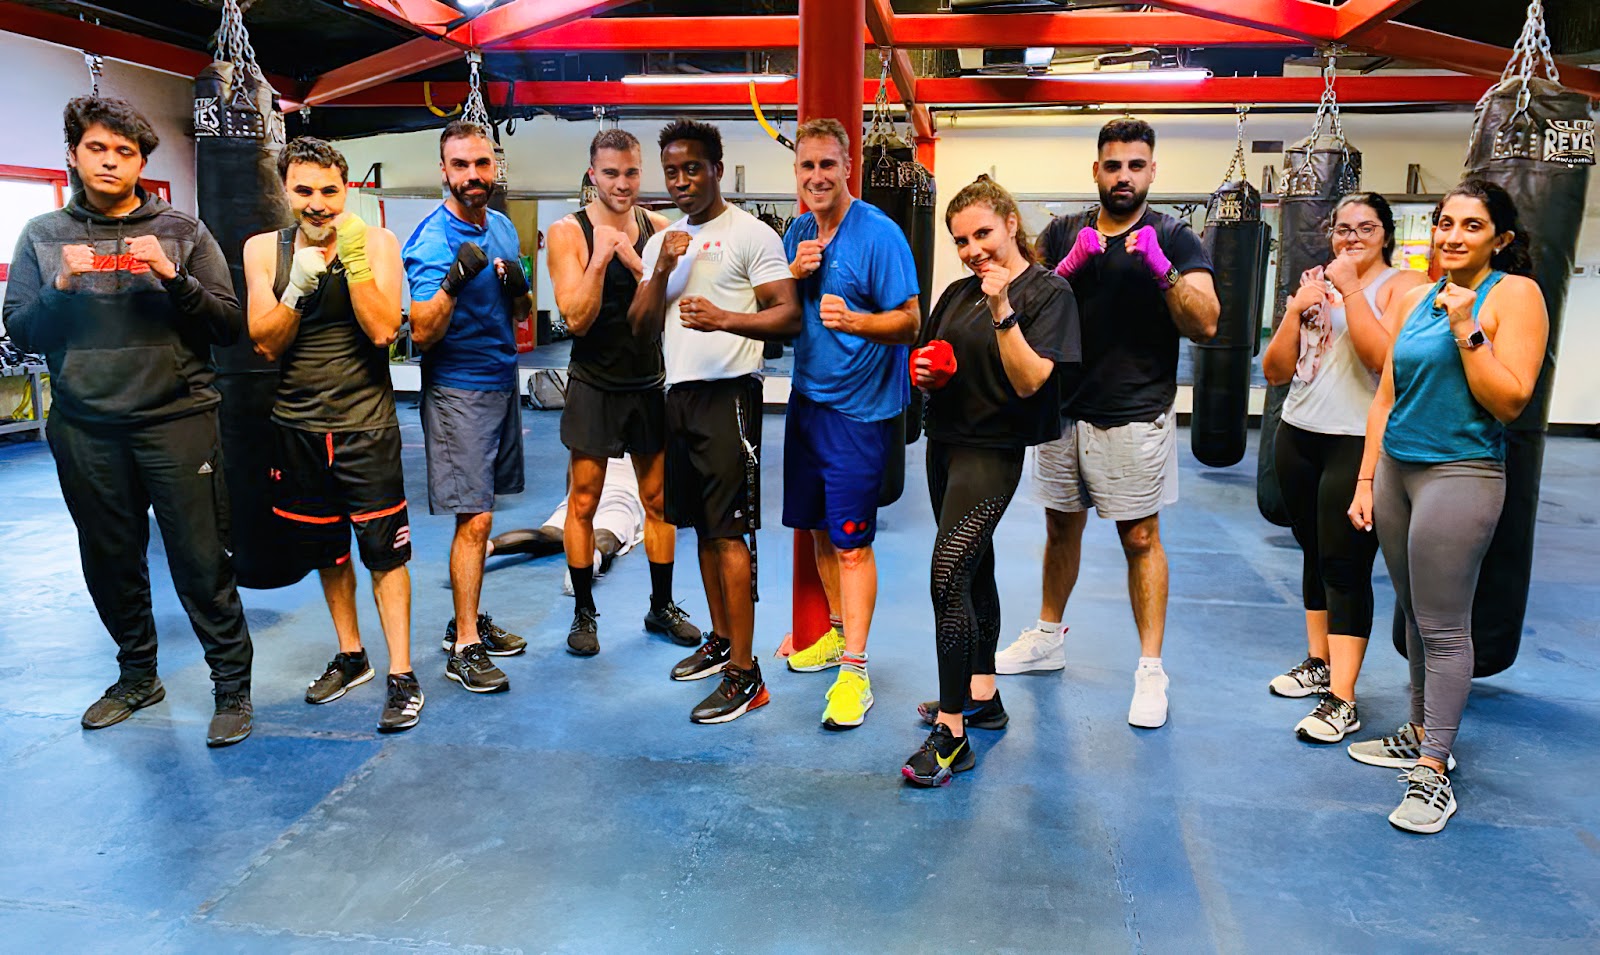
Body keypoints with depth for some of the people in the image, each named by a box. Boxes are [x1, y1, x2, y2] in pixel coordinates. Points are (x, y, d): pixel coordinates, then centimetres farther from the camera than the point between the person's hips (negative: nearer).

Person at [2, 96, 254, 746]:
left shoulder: (181, 231, 4)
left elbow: (229, 326, -1)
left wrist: (173, 278, -15)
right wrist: (61, 288, -10)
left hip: (176, 419, -3)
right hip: (84, 430, 3)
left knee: (202, 561, -3)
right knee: (110, 562, 13)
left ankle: (232, 686, 9)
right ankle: (137, 675, 31)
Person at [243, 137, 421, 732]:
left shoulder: (375, 242, -4)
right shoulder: (263, 250, 4)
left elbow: (384, 330, -16)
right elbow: (265, 344, -3)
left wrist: (354, 259, -21)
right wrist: (298, 288, -18)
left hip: (366, 425, -4)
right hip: (297, 427, 4)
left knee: (384, 551, -4)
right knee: (325, 550, 15)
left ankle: (401, 676, 4)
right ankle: (350, 656, 32)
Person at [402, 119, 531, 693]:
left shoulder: (502, 228, 11)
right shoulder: (432, 239, -12)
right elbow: (422, 333, -17)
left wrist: (517, 288, -5)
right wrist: (454, 281, -32)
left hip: (502, 382, 7)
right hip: (458, 391, -7)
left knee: (477, 516, 13)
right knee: (474, 520, -8)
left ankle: (469, 621, 23)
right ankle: (463, 647, 1)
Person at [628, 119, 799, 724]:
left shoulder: (750, 233, -4)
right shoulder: (662, 241, 17)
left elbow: (788, 313, -12)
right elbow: (641, 328, 12)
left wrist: (724, 318, -26)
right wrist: (661, 271, -4)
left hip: (728, 391, -8)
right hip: (679, 392, 8)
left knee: (729, 532, -10)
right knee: (702, 525, 15)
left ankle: (745, 674, -5)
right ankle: (720, 640, 29)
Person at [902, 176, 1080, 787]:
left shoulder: (1047, 293, -8)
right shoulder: (958, 292, 11)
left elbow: (1029, 381, -18)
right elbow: (929, 355, 21)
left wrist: (1003, 312, -26)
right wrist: (922, 371, -2)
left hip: (994, 450, -8)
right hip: (944, 442, 8)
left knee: (948, 576, -16)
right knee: (973, 569, 16)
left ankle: (952, 734, -9)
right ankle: (982, 696, 31)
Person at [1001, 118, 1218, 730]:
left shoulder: (1173, 238, -1)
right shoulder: (1063, 234, 9)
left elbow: (1206, 325, -9)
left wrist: (1163, 270, -22)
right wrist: (1070, 265, -14)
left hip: (1135, 417, -4)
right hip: (1064, 408, 4)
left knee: (1140, 538, -1)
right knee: (1061, 525, 15)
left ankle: (1151, 669, 9)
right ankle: (1047, 639, 31)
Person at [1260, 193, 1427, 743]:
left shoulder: (1404, 284, -3)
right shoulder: (1315, 284, 13)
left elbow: (1385, 357, -21)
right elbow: (1275, 372, 8)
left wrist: (1350, 290, -15)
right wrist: (1296, 311, -6)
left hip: (1359, 443, -6)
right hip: (1298, 435, 6)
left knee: (1346, 564, -8)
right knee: (1314, 555, 14)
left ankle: (1342, 700, -4)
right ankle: (1319, 663, 29)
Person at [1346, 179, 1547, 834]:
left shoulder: (1514, 294, -5)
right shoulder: (1417, 300, 13)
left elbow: (1510, 402, -13)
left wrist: (1466, 330, -18)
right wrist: (1365, 481, 11)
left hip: (1459, 474, -6)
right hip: (1395, 468, 6)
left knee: (1443, 627, -3)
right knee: (1414, 615, 14)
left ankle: (1433, 771, 5)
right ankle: (1420, 734, 28)